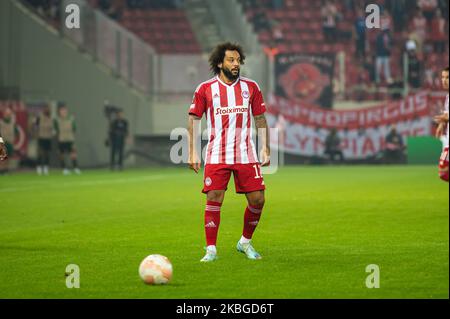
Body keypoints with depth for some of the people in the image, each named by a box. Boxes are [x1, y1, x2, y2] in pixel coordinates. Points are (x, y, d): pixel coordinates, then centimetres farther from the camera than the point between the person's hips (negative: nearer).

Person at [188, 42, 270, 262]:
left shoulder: (250, 87, 6)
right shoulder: (205, 89, 0)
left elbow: (260, 119, 13)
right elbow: (193, 119, 4)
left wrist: (266, 149, 7)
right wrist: (192, 152, -2)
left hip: (246, 155, 2)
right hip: (216, 157, -2)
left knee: (257, 199, -1)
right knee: (214, 200, -10)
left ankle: (245, 242, 20)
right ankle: (211, 250, -1)